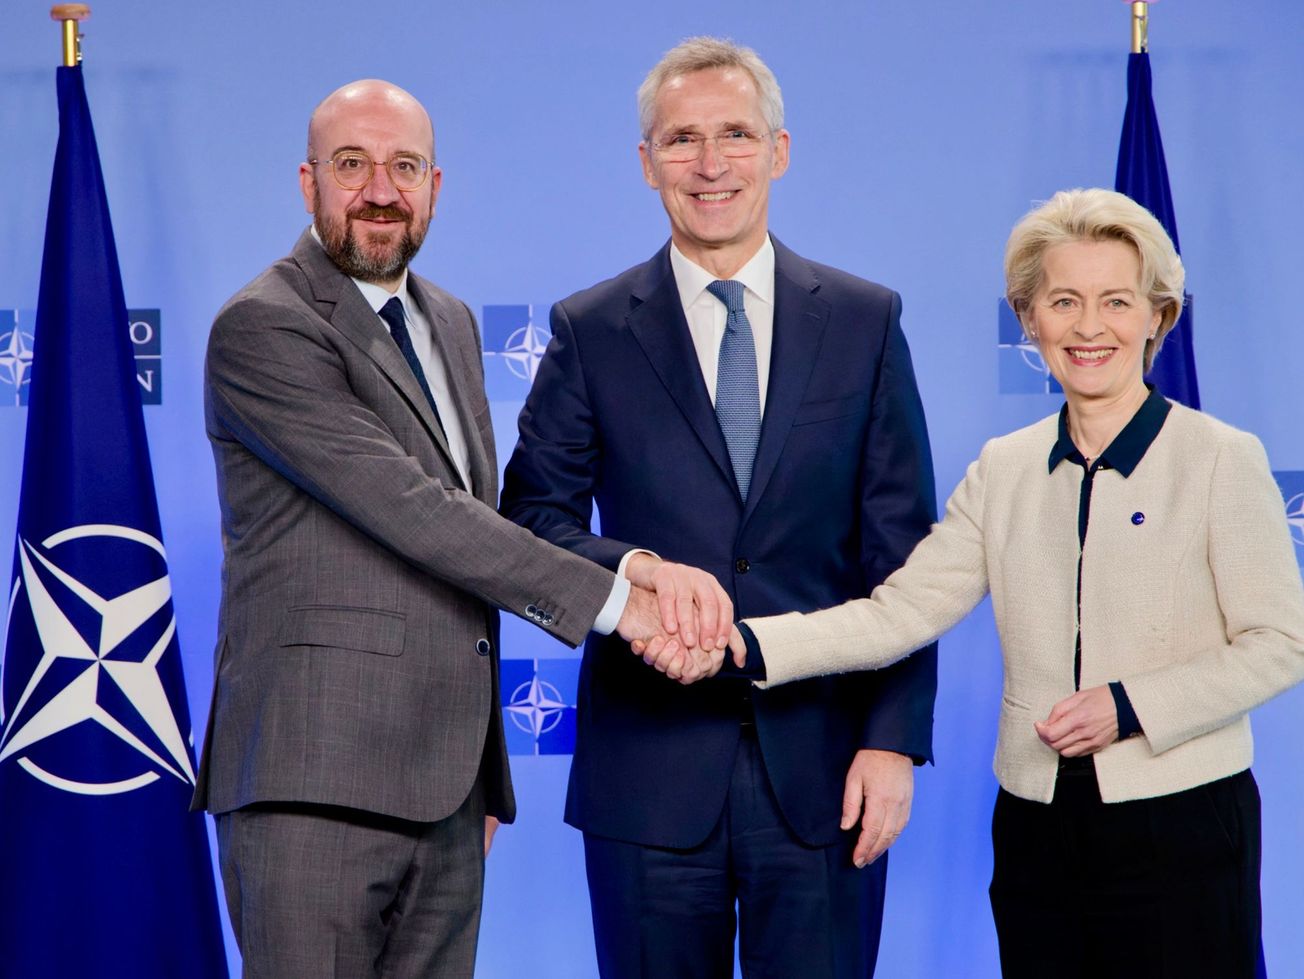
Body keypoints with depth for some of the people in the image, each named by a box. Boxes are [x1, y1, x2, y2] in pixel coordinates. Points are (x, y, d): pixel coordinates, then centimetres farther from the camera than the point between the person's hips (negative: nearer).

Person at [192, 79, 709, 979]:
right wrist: (610, 599, -16)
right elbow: (409, 508, -17)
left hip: (447, 787, 7)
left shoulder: (452, 324, 18)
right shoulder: (262, 329, -9)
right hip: (318, 782, -7)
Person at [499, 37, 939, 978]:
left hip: (820, 761, 0)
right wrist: (634, 566, -19)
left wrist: (894, 739, -5)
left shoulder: (866, 321, 5)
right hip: (650, 766, 0)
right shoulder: (591, 331, 4)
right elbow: (531, 515, 1)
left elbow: (902, 557, 3)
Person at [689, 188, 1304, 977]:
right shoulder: (1003, 470, 8)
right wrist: (744, 646, -12)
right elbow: (901, 610, 0)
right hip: (1037, 824, 4)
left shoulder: (1222, 459, -3)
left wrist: (1131, 706, -17)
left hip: (1180, 824, -3)